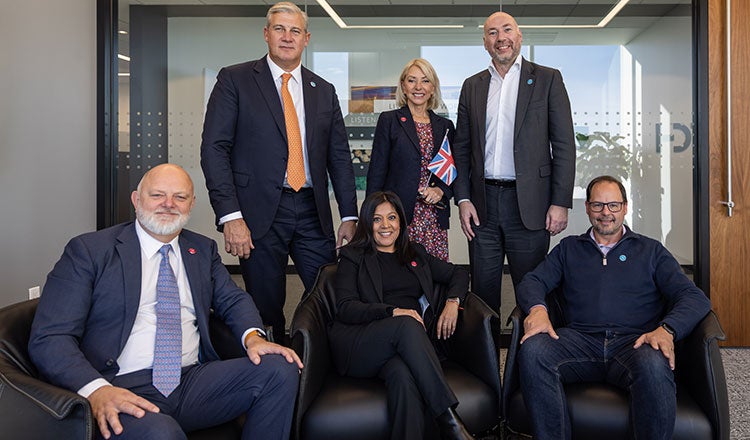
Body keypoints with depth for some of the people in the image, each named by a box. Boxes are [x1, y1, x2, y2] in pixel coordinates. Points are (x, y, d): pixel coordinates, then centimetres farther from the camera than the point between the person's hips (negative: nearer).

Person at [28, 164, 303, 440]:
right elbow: (48, 338, -5)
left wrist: (252, 336, -6)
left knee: (280, 368, -16)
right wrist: (96, 389, -24)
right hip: (123, 389, -5)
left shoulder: (203, 250, 18)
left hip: (193, 380, 6)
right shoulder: (90, 250, 1)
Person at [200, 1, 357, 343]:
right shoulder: (235, 80, 2)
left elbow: (340, 156, 14)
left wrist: (349, 216, 6)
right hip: (259, 213, -3)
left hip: (312, 212, 4)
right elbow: (214, 148, -5)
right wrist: (230, 216, -15)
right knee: (266, 308, 6)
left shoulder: (323, 91, 14)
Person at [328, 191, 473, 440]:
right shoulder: (353, 257, 15)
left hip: (405, 344, 2)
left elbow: (459, 274, 30)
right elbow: (345, 308, 1)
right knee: (407, 325, -35)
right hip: (359, 346, -2)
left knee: (403, 375, -36)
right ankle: (449, 419, -38)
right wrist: (393, 312, -15)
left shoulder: (416, 254, 27)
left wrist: (453, 301, 6)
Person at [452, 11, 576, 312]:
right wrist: (462, 199, 2)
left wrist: (560, 203, -8)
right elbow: (461, 148, 12)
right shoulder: (472, 86, 13)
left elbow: (564, 146, -1)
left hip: (528, 205, -3)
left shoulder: (547, 79, 4)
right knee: (483, 290, 8)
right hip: (482, 206, 3)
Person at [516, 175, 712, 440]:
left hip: (634, 341, -1)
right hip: (581, 340, 1)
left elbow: (694, 297, 8)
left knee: (654, 366, -37)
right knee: (532, 351, -30)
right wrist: (537, 309, -14)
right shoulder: (568, 249, 24)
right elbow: (532, 281, 12)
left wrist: (667, 329, -14)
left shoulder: (650, 250, 20)